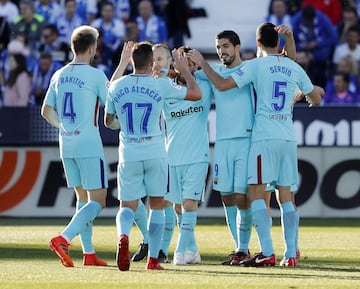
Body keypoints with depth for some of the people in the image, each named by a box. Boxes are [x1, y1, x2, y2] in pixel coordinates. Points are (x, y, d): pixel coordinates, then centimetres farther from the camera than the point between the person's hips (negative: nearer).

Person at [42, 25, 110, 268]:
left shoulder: (59, 75, 8)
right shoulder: (95, 75, -10)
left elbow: (46, 111, 13)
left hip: (66, 145, 7)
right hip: (89, 145, -7)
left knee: (83, 197, 16)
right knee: (97, 200, -6)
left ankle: (89, 254, 14)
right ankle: (63, 239, -23)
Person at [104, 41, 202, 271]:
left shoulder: (117, 86, 1)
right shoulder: (161, 85, -6)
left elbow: (109, 122, 12)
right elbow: (197, 94, 5)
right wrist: (184, 69, 18)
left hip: (128, 155, 1)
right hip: (155, 153, -1)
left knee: (127, 206, 6)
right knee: (157, 205, 13)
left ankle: (123, 236, -28)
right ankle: (153, 259, 11)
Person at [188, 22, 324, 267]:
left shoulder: (256, 65, -3)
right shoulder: (294, 68, 11)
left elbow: (222, 84, -7)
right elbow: (316, 99, 22)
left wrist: (202, 63, 6)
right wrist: (317, 91, 46)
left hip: (264, 136, -5)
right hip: (289, 137, 5)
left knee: (256, 192, -4)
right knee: (285, 194, 10)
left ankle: (267, 253, -15)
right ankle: (291, 254, 6)